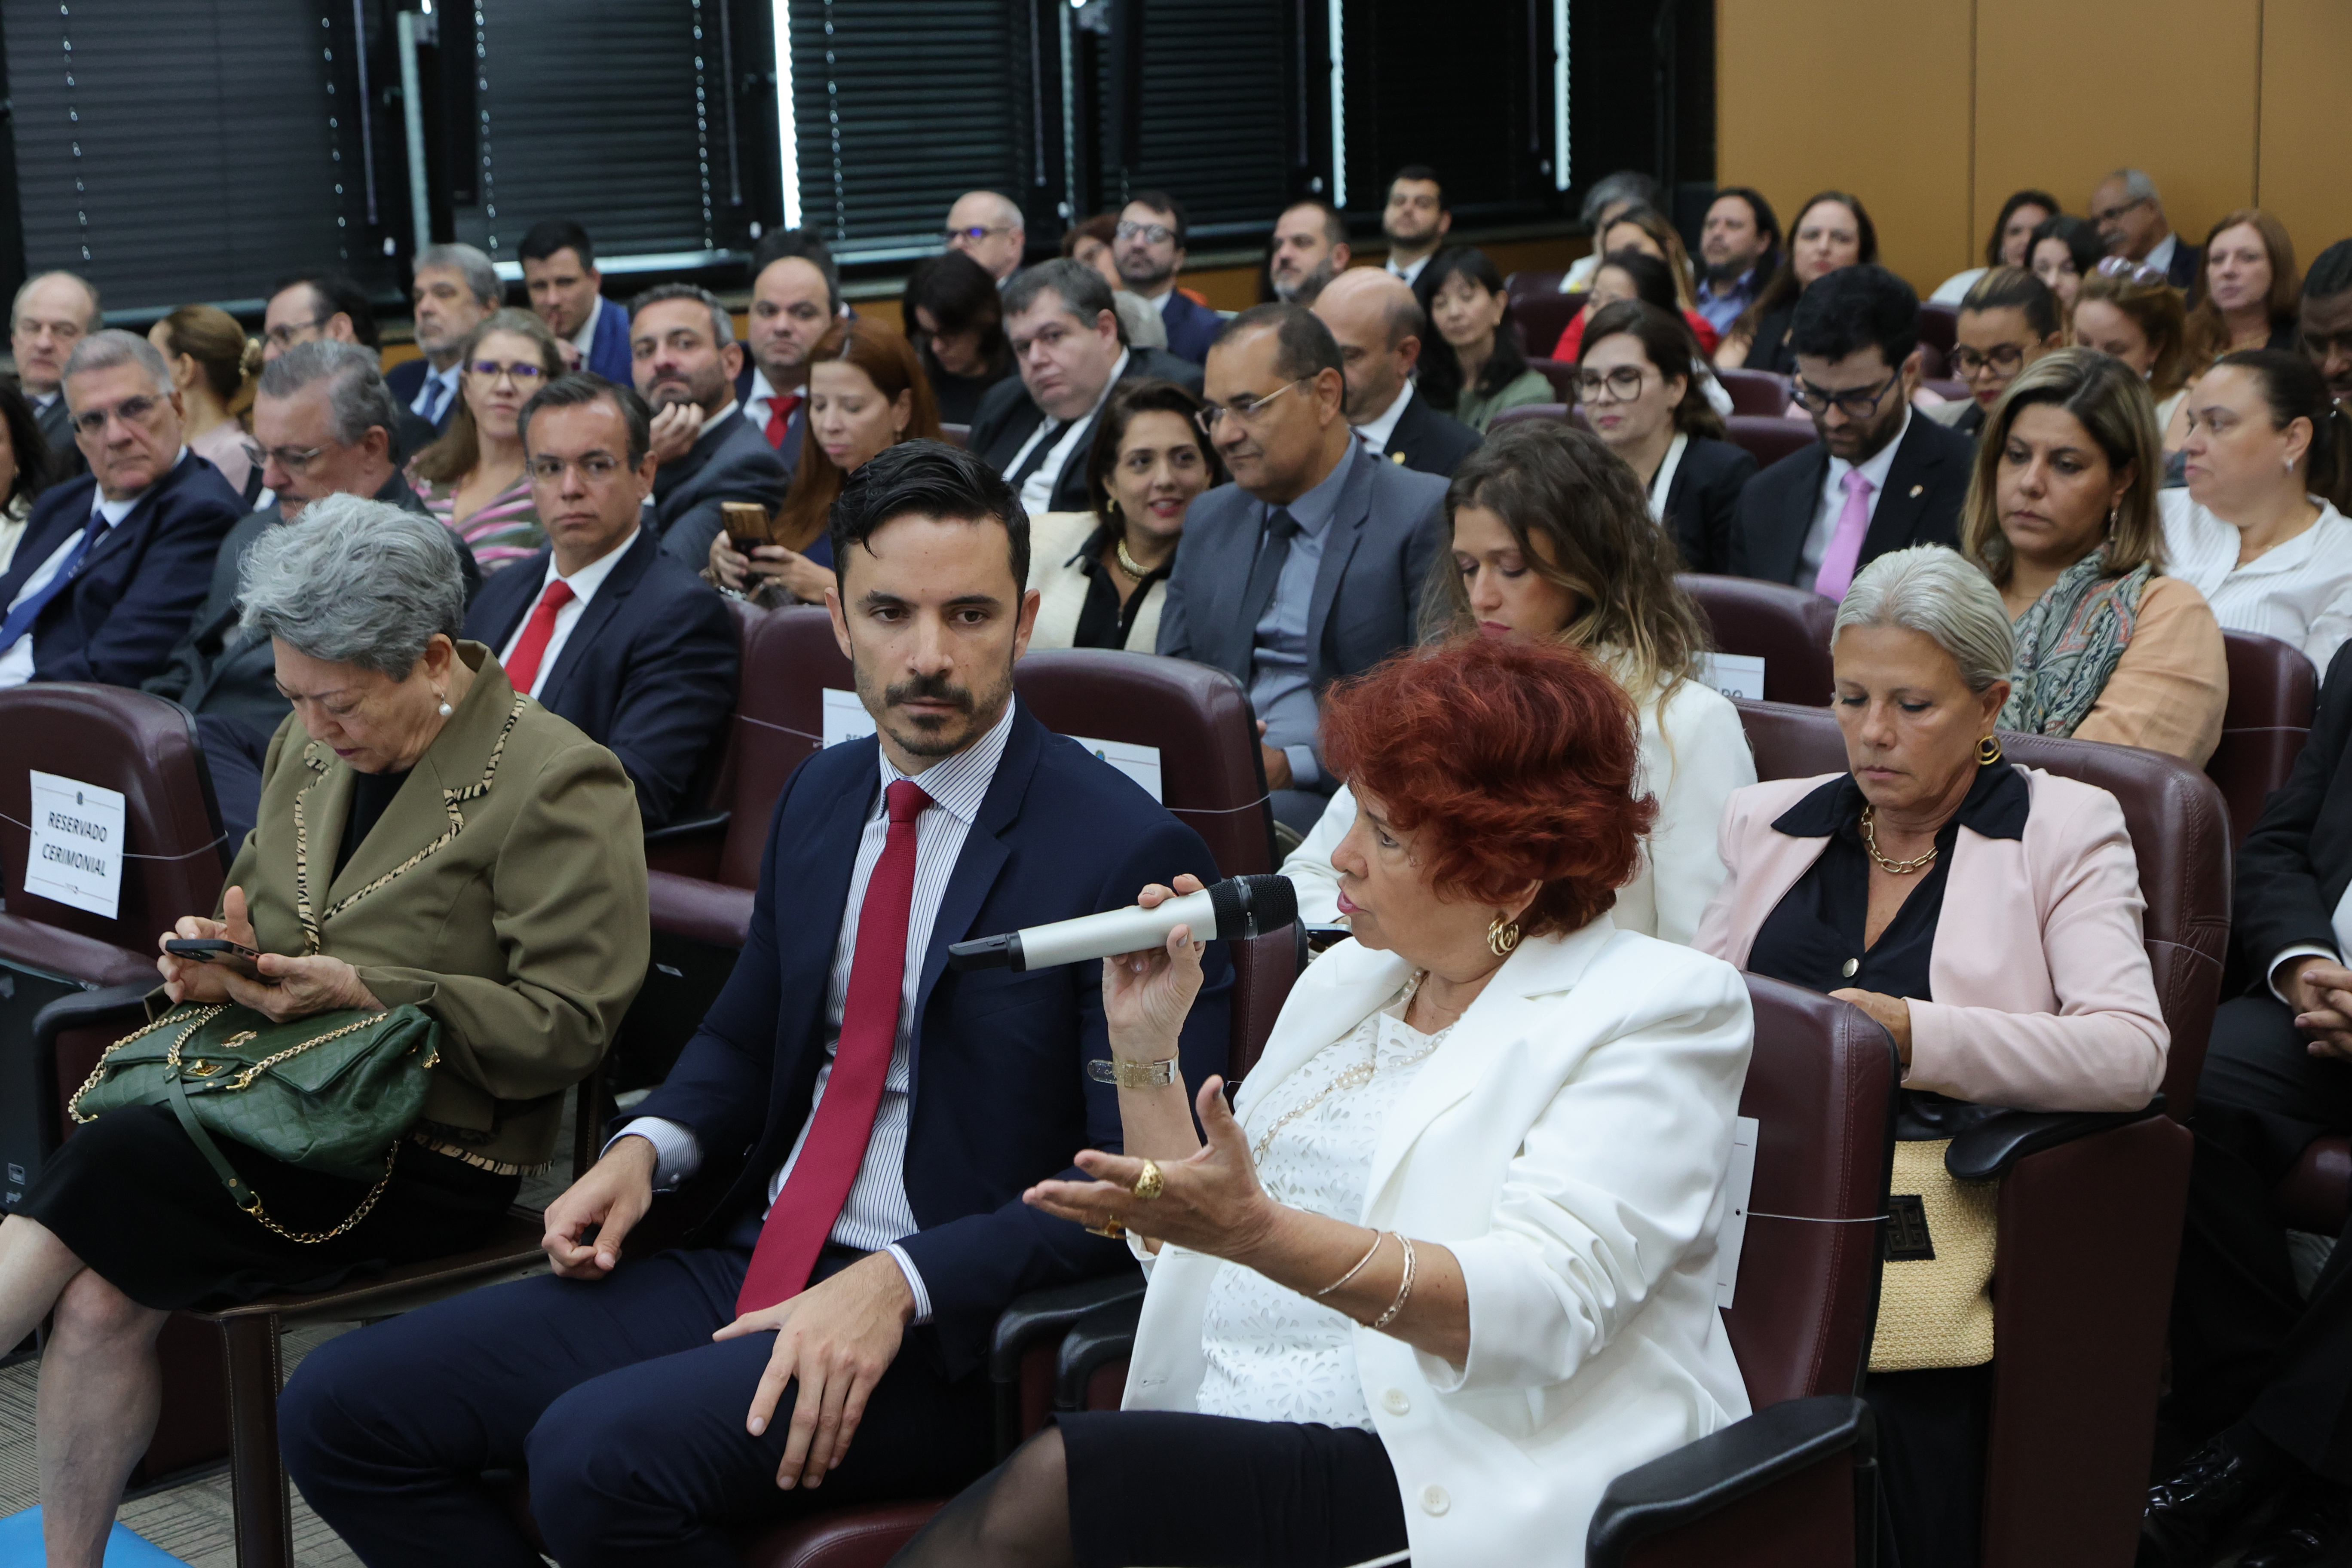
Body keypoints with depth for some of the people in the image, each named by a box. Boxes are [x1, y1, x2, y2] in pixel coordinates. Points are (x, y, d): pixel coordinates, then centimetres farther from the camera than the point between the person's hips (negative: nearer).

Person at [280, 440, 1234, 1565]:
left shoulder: (1130, 854, -11)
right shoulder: (824, 796, 12)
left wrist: (902, 1283, -24)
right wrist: (650, 1147, 3)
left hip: (943, 1322, -7)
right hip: (748, 1260, 7)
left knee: (596, 1453, -31)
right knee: (341, 1410, -4)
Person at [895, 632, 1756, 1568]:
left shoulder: (1657, 1009, -5)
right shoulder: (1353, 974, 18)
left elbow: (1540, 1309, -20)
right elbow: (1188, 1255, 20)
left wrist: (1258, 1232, -31)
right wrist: (1146, 1048, 7)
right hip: (1220, 1454, 7)